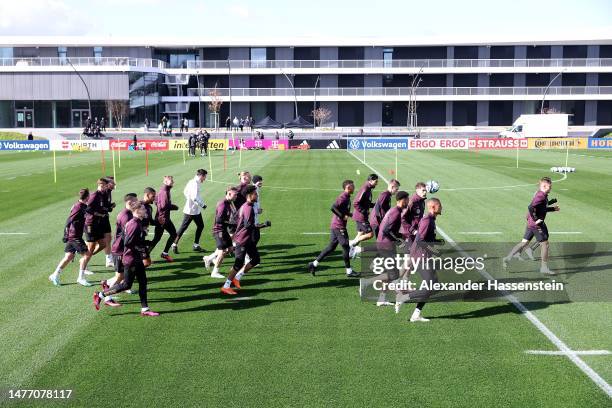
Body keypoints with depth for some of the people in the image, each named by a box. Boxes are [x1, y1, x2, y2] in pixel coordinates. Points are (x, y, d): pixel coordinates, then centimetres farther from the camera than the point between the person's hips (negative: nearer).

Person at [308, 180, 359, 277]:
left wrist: (350, 214, 12)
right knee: (345, 247, -1)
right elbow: (333, 207, -28)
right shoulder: (343, 197, -16)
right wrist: (342, 216, -22)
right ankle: (349, 271, 8)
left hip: (335, 226, 10)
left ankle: (314, 264, 15)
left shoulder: (346, 197, 14)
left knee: (331, 247, 13)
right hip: (339, 226, -10)